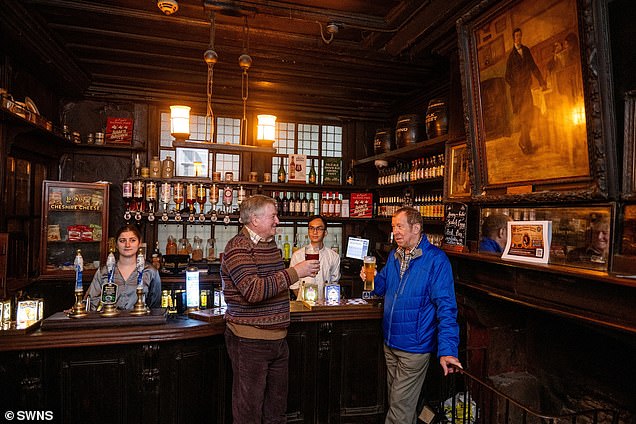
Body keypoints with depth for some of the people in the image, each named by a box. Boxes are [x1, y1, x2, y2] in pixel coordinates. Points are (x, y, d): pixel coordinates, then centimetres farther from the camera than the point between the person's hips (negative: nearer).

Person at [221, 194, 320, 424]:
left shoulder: (270, 244, 12)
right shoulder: (238, 247, -17)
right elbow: (253, 290, -29)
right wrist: (295, 272, -26)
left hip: (277, 339, 8)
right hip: (250, 341, -8)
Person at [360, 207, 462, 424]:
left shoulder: (436, 259, -16)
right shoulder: (394, 255, 6)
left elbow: (446, 307, -19)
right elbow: (382, 287, 18)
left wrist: (447, 350, -26)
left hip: (415, 348, -7)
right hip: (390, 343, 7)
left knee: (400, 406, 4)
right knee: (397, 400, 22)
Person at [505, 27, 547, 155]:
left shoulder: (526, 50, 12)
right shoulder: (511, 56, 0)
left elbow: (533, 67, 14)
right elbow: (507, 77, 2)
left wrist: (542, 82, 9)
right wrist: (516, 86, -8)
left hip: (527, 88, 5)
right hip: (517, 90, -5)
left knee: (530, 115, 4)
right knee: (523, 118, -6)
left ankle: (523, 142, 20)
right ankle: (527, 145, 0)